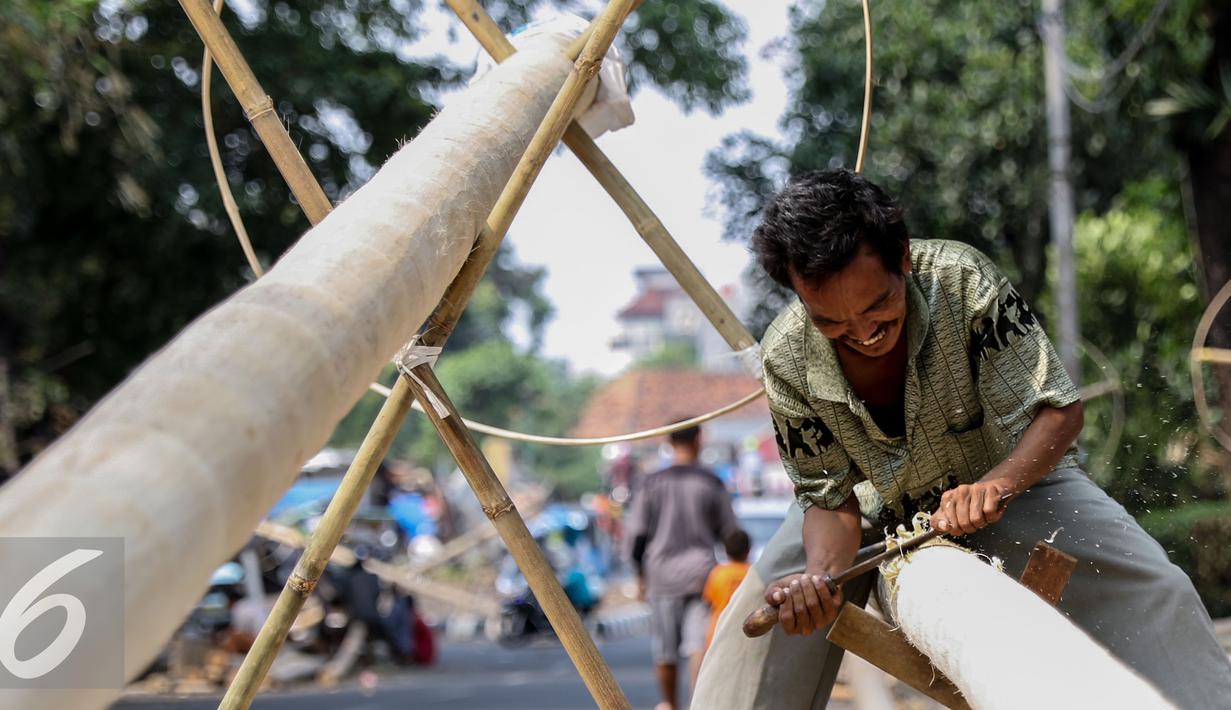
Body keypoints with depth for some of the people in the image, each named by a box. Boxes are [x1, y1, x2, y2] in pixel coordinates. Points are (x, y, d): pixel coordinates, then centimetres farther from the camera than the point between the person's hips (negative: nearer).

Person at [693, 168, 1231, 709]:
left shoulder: (960, 280, -34)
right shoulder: (786, 360, -28)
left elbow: (1059, 408, -27)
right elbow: (831, 498, -17)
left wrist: (995, 485, -46)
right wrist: (820, 574, -39)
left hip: (1014, 473, -1)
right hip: (883, 502, 1)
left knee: (1155, 592, -15)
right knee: (762, 612, -14)